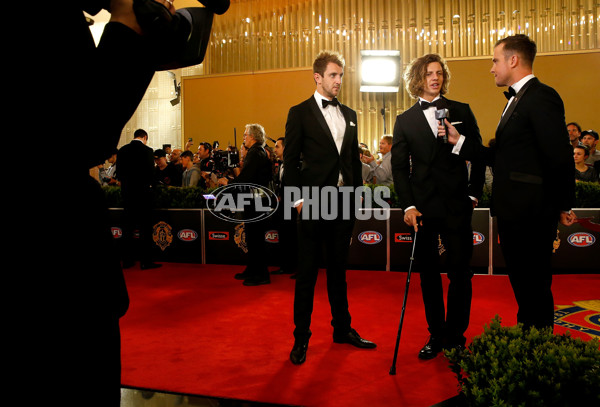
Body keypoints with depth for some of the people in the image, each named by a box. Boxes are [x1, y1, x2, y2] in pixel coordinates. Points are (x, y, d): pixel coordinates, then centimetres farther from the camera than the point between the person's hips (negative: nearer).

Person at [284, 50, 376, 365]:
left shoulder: (349, 114, 14)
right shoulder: (300, 113, -1)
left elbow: (354, 157, 17)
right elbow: (290, 159, -4)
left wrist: (358, 189, 9)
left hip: (344, 202, 5)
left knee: (338, 269, 15)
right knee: (307, 272, 2)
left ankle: (342, 328, 27)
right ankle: (301, 337, 13)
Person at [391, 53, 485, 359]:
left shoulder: (461, 112, 8)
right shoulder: (405, 120, 9)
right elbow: (399, 167, 5)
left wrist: (474, 193, 2)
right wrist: (408, 205, -5)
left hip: (457, 205, 0)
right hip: (423, 207, 1)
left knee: (460, 274, 2)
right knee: (429, 275, 7)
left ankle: (455, 337, 15)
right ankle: (435, 336, 19)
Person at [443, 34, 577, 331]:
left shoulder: (541, 97, -14)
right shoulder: (516, 100, 18)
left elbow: (560, 157, -19)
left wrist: (564, 206, -12)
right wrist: (459, 141, 11)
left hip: (531, 215, -10)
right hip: (513, 214, 10)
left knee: (535, 289, 0)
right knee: (522, 287, 18)